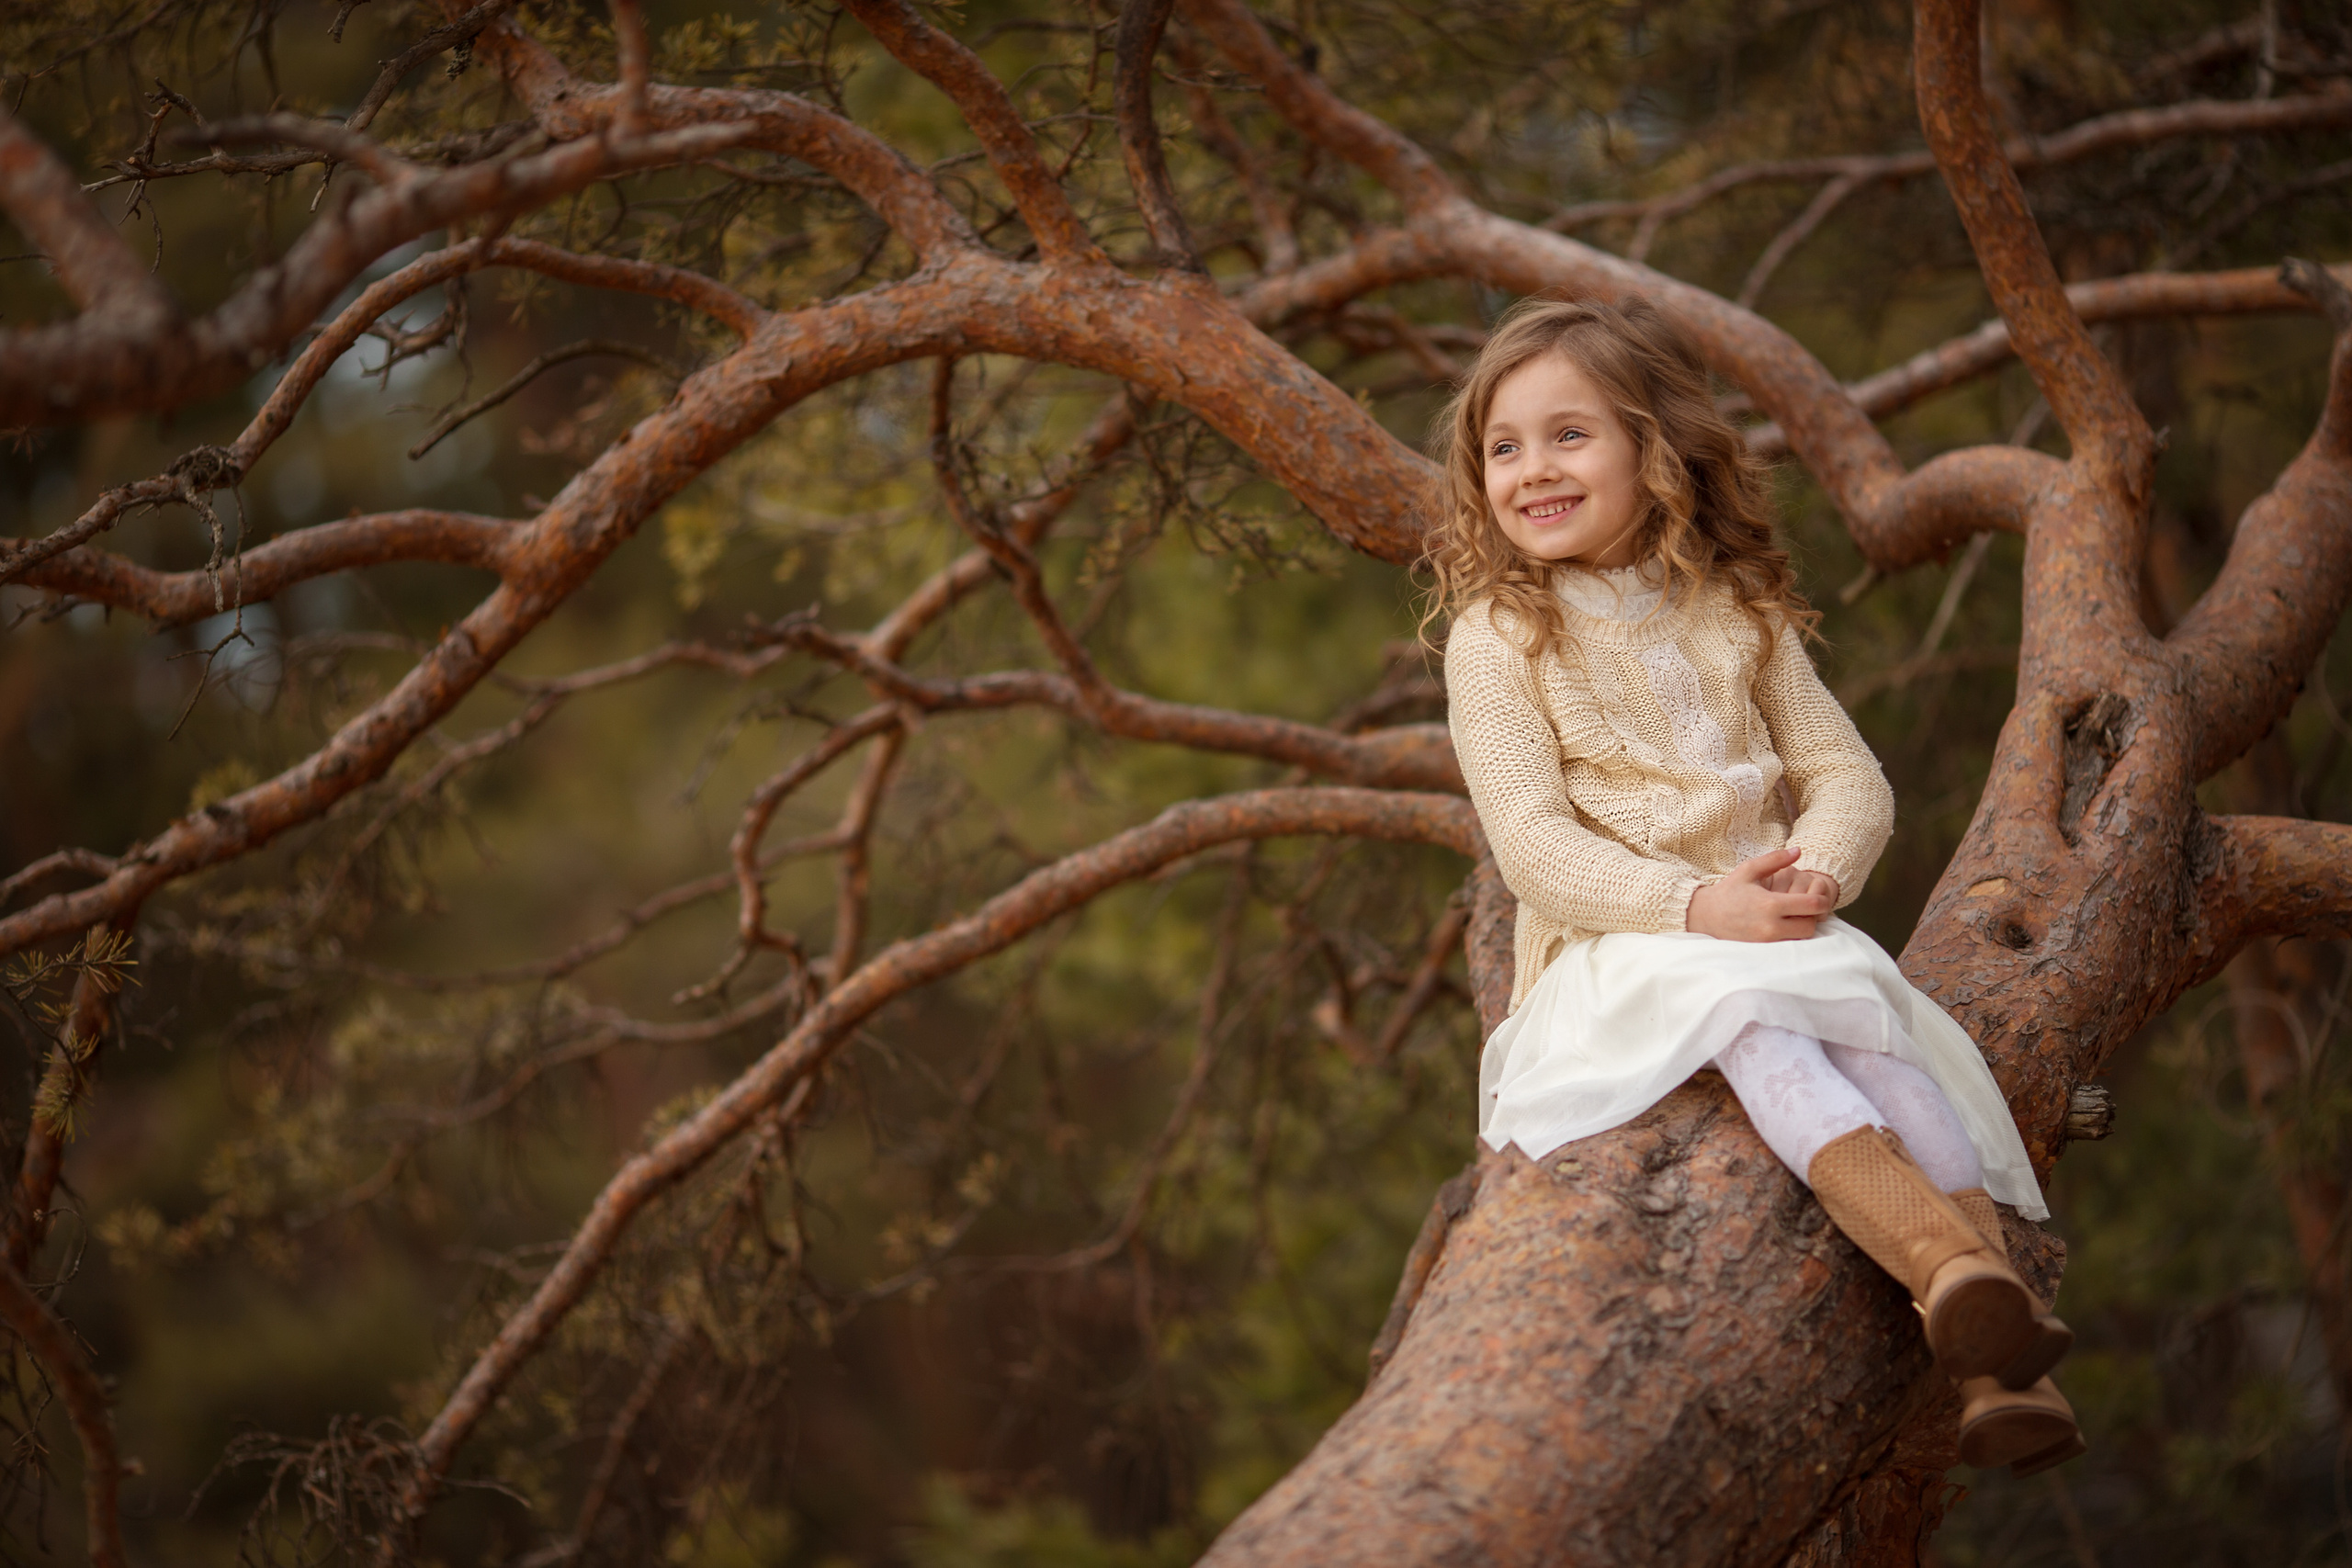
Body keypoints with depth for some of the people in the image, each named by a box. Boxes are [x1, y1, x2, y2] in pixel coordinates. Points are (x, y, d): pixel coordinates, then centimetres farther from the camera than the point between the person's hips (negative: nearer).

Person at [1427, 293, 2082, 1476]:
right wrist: (1697, 906, -24)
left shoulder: (1737, 617, 16)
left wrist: (1815, 871, -13)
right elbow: (1536, 848, -8)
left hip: (1775, 929, 4)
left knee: (1894, 1057, -28)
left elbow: (1851, 780, 12)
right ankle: (1950, 1268, -55)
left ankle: (1994, 1379, -38)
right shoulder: (1496, 639, 3)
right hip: (1613, 952, -4)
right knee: (1753, 1025, -37)